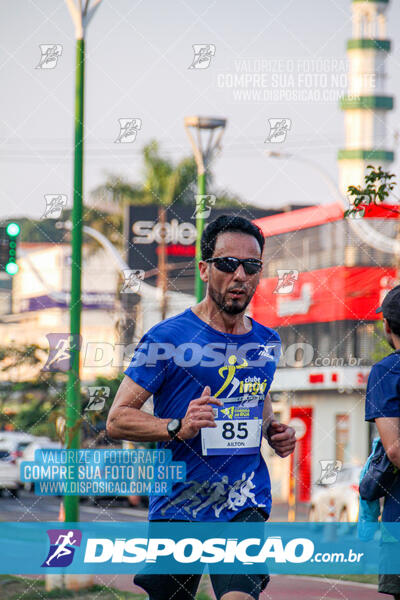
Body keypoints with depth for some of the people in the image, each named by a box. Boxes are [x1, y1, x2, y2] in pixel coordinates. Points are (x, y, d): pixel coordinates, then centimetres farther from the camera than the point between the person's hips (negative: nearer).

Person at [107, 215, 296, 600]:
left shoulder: (267, 342, 10)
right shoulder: (168, 337, -7)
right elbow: (117, 419, -8)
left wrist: (273, 431, 7)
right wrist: (179, 427, -24)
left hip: (245, 505, 3)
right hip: (178, 506, -3)